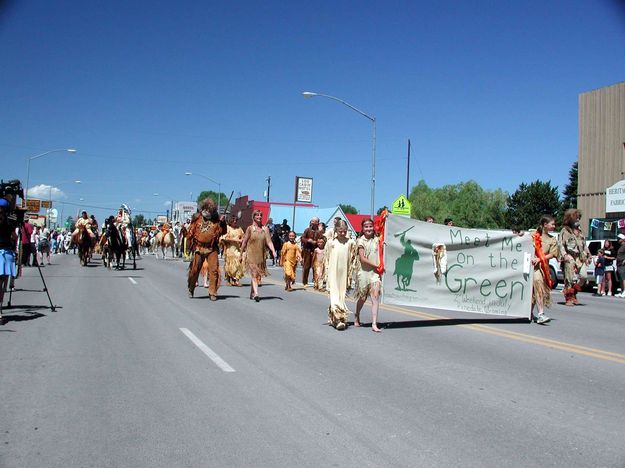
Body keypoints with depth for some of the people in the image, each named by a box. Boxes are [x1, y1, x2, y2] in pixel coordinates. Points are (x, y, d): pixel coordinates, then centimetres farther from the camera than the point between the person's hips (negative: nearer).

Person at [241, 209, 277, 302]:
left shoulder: (265, 229, 6)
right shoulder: (250, 228, -2)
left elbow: (269, 241, 0)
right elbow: (244, 242, 1)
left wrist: (273, 251, -13)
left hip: (261, 256, 4)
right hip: (251, 255, -4)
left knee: (258, 276, 10)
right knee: (254, 274, -13)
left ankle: (252, 293, 24)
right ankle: (256, 294, -19)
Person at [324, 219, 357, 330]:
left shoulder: (351, 242, 4)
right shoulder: (331, 242, 3)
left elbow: (352, 259, 6)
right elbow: (327, 259, 7)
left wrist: (350, 275, 3)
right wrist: (326, 274, 4)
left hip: (344, 273, 2)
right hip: (333, 273, -2)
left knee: (342, 296, 6)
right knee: (334, 296, -10)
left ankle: (332, 317, 19)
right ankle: (338, 318, -15)